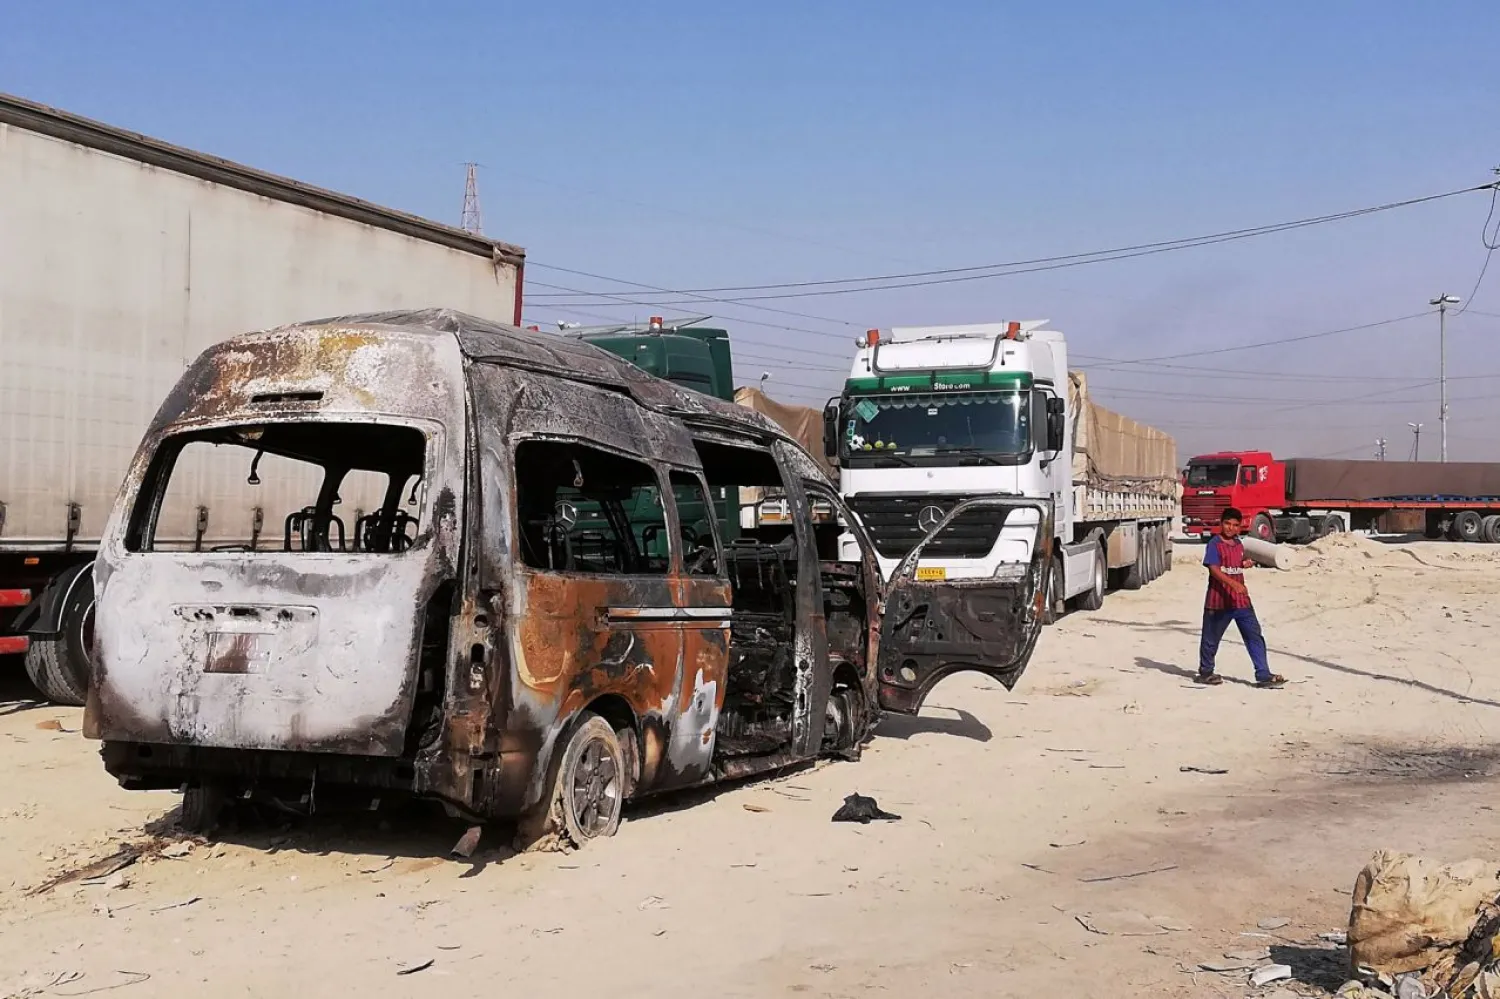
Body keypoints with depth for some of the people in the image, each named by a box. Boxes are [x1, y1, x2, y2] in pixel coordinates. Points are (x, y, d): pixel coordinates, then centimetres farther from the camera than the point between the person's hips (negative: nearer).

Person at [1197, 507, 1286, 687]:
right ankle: (1205, 672, 25)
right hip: (1219, 600, -6)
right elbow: (1214, 569, -21)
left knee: (1254, 636, -1)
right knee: (1211, 638, 7)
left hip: (1241, 600, 6)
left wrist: (1245, 564, 4)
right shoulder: (1215, 543, -10)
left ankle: (1263, 675, -1)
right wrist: (1233, 583, -32)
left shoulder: (1239, 544, 12)